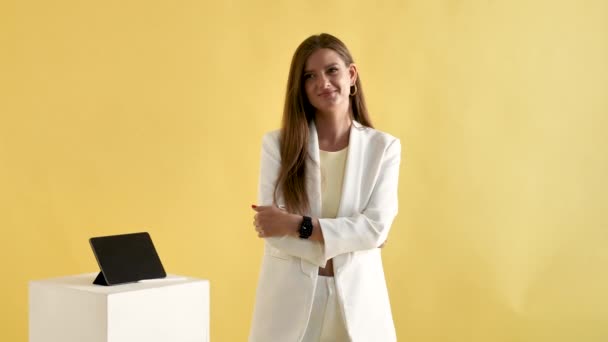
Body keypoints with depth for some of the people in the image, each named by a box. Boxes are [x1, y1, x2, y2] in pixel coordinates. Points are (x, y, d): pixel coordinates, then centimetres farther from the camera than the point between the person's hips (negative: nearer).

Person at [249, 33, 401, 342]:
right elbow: (270, 227, -7)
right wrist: (351, 238, -11)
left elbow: (376, 227, -7)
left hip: (356, 296, 1)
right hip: (291, 297, 0)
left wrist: (298, 225, -15)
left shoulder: (383, 147, 2)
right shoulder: (277, 144, 1)